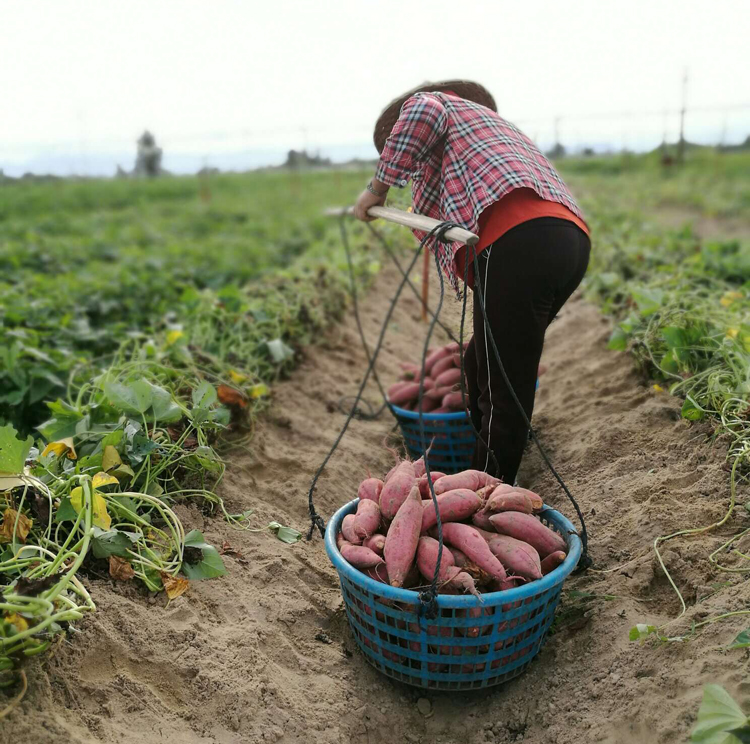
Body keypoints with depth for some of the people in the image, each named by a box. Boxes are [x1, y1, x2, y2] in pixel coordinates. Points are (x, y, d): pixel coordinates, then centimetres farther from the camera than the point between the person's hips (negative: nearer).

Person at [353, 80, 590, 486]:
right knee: (482, 367, 19)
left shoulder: (435, 102, 19)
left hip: (515, 243, -9)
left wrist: (378, 187, 2)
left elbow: (422, 112, -9)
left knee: (501, 395, -5)